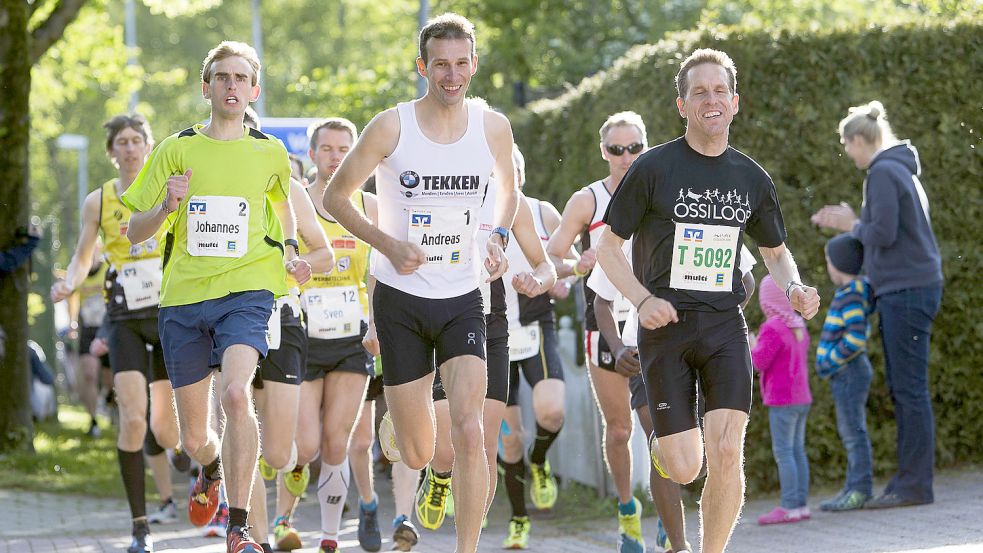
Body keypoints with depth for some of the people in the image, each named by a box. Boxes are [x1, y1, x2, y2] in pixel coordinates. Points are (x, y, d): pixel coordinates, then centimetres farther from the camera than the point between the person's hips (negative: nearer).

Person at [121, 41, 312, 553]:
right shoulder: (177, 150, 3)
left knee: (235, 392, -30)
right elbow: (135, 232, 6)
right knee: (194, 439, 7)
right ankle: (212, 471, 47)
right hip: (184, 298, 1)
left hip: (246, 291, -1)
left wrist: (288, 251, 15)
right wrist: (166, 208, -14)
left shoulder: (270, 153, 6)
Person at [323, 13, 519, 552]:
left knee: (468, 432, -20)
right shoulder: (391, 127, -10)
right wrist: (388, 244, -13)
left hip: (463, 300, 1)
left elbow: (507, 190, 19)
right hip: (401, 300, -1)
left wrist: (497, 236, -1)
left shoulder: (493, 127, -2)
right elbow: (335, 196, 0)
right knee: (415, 454, 7)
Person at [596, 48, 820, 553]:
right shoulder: (653, 168, -3)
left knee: (726, 454, -15)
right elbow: (608, 245, 2)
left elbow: (775, 251, 23)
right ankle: (662, 442, 34)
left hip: (725, 325, 2)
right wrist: (642, 300, -15)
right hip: (665, 325, -2)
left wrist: (794, 289, 0)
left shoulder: (752, 179, 8)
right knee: (684, 469, -4)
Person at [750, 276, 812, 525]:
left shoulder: (773, 329, -15)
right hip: (801, 397, 9)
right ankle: (801, 504, 9)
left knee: (783, 452, -9)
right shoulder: (799, 326, 12)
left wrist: (752, 346, 3)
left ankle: (789, 507, -13)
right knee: (797, 450, 10)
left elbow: (759, 363, -17)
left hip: (782, 400, -9)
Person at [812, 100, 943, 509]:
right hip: (905, 291, 10)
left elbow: (883, 234, -19)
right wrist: (848, 224, 18)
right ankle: (908, 480, 13)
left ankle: (915, 484, -10)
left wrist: (852, 224, -1)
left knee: (910, 388, -9)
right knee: (902, 388, 11)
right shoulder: (901, 170, 19)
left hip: (906, 290, -10)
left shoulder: (883, 173, -11)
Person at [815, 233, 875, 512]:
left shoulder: (850, 295, -16)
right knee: (851, 433, 13)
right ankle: (854, 489, 18)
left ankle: (861, 490, -9)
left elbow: (856, 337, -26)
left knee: (853, 432, -9)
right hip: (846, 375, 10)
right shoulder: (857, 290, 14)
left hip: (848, 372, -10)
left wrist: (830, 361, -17)